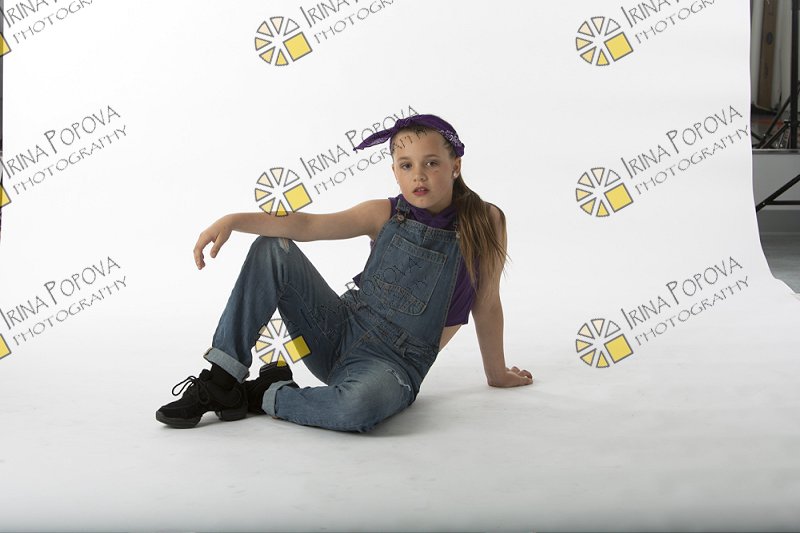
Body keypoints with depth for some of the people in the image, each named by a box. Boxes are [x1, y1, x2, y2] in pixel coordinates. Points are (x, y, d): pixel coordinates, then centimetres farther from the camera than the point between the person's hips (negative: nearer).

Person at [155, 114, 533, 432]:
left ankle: (268, 396, -11)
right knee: (272, 250, -11)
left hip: (392, 363, -4)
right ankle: (221, 381, -10)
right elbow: (308, 225, -9)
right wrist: (233, 220, -22)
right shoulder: (385, 214, 1)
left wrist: (497, 373, 13)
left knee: (360, 406, -41)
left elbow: (487, 303, 3)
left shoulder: (484, 220, -6)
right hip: (339, 332, 4)